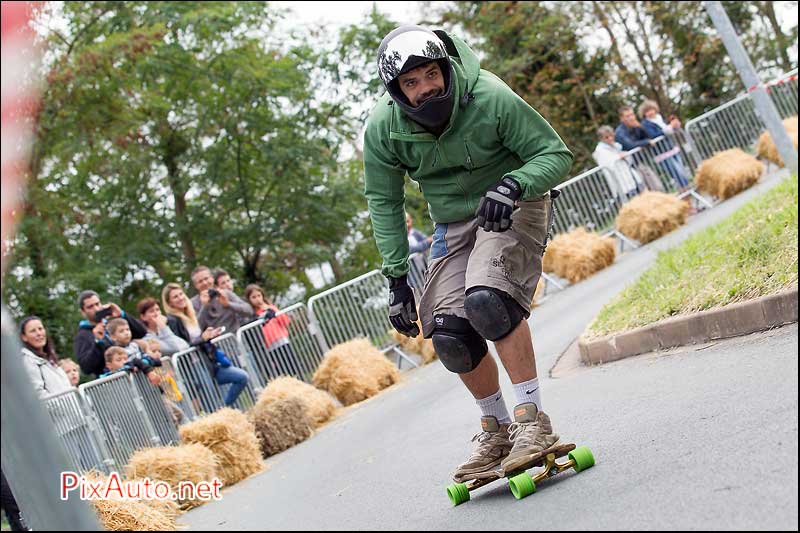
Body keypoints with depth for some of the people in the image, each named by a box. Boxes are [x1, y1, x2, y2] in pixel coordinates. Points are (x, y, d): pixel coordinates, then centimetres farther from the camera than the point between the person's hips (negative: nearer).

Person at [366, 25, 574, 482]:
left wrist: (511, 185, -36)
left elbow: (557, 155, -16)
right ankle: (497, 428, 13)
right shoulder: (383, 129, -15)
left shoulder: (490, 99, -25)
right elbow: (384, 203, -2)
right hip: (454, 224, 4)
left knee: (486, 297, -30)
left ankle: (533, 420, -20)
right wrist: (397, 277, -5)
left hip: (511, 207, -4)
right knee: (450, 334, -10)